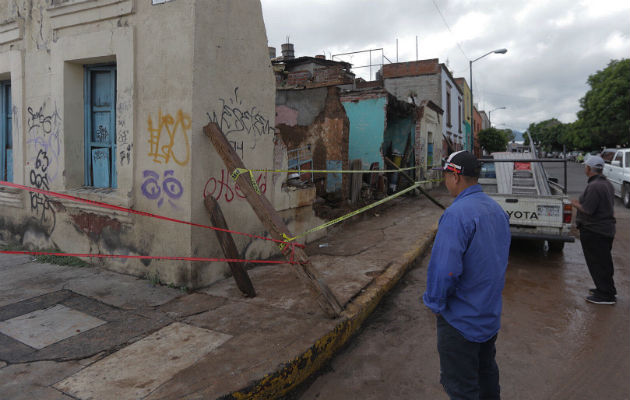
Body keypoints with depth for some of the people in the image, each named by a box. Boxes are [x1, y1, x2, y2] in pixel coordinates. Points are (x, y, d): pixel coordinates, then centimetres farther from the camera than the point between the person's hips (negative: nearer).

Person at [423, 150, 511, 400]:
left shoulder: (457, 214, -26)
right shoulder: (497, 210, 2)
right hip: (491, 314, 9)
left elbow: (444, 269, -30)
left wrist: (435, 303, -13)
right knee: (486, 372, 27)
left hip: (461, 319, -8)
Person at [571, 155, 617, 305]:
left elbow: (588, 210, -25)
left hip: (594, 232, -10)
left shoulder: (594, 186, -22)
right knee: (604, 262, 21)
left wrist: (576, 204, -7)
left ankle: (606, 295, 7)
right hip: (606, 229, 10)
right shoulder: (607, 184, 11)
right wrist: (581, 202, 16)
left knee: (597, 263, -1)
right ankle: (608, 290, 33)